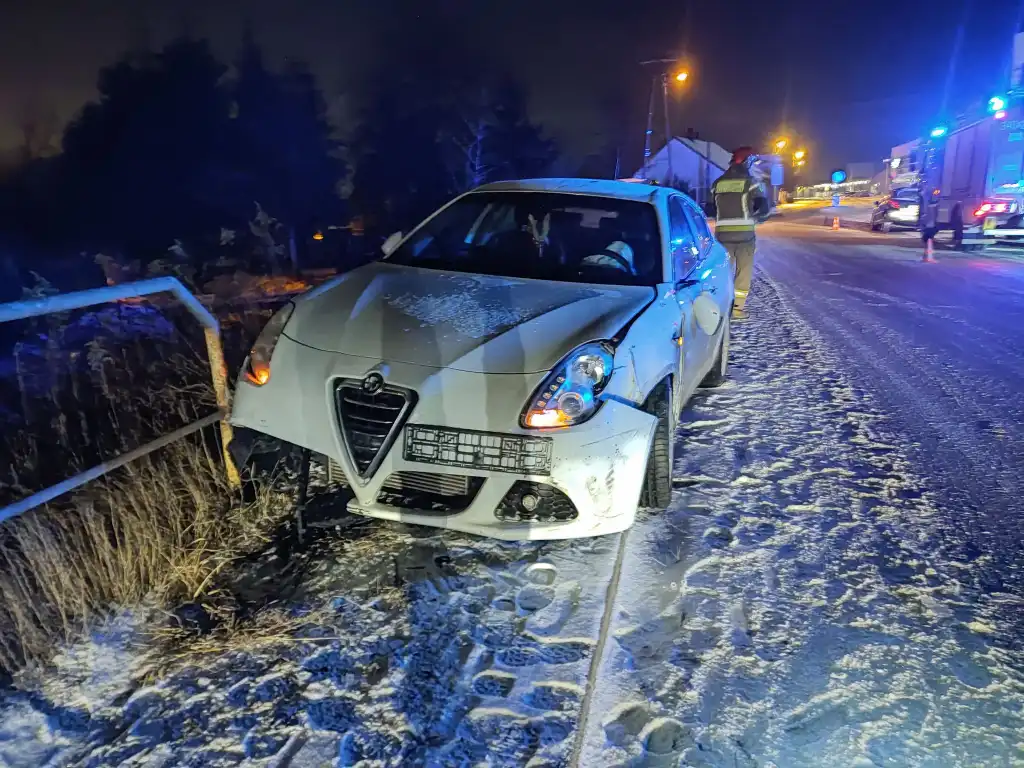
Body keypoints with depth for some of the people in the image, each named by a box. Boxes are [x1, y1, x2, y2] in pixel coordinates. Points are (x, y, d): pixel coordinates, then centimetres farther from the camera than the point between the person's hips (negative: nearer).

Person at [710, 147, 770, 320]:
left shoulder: (718, 183, 7)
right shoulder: (749, 181, -4)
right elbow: (763, 208, -7)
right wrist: (755, 218, 13)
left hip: (722, 233, 3)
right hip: (744, 233, -3)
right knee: (744, 271, 5)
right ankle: (737, 308, 2)